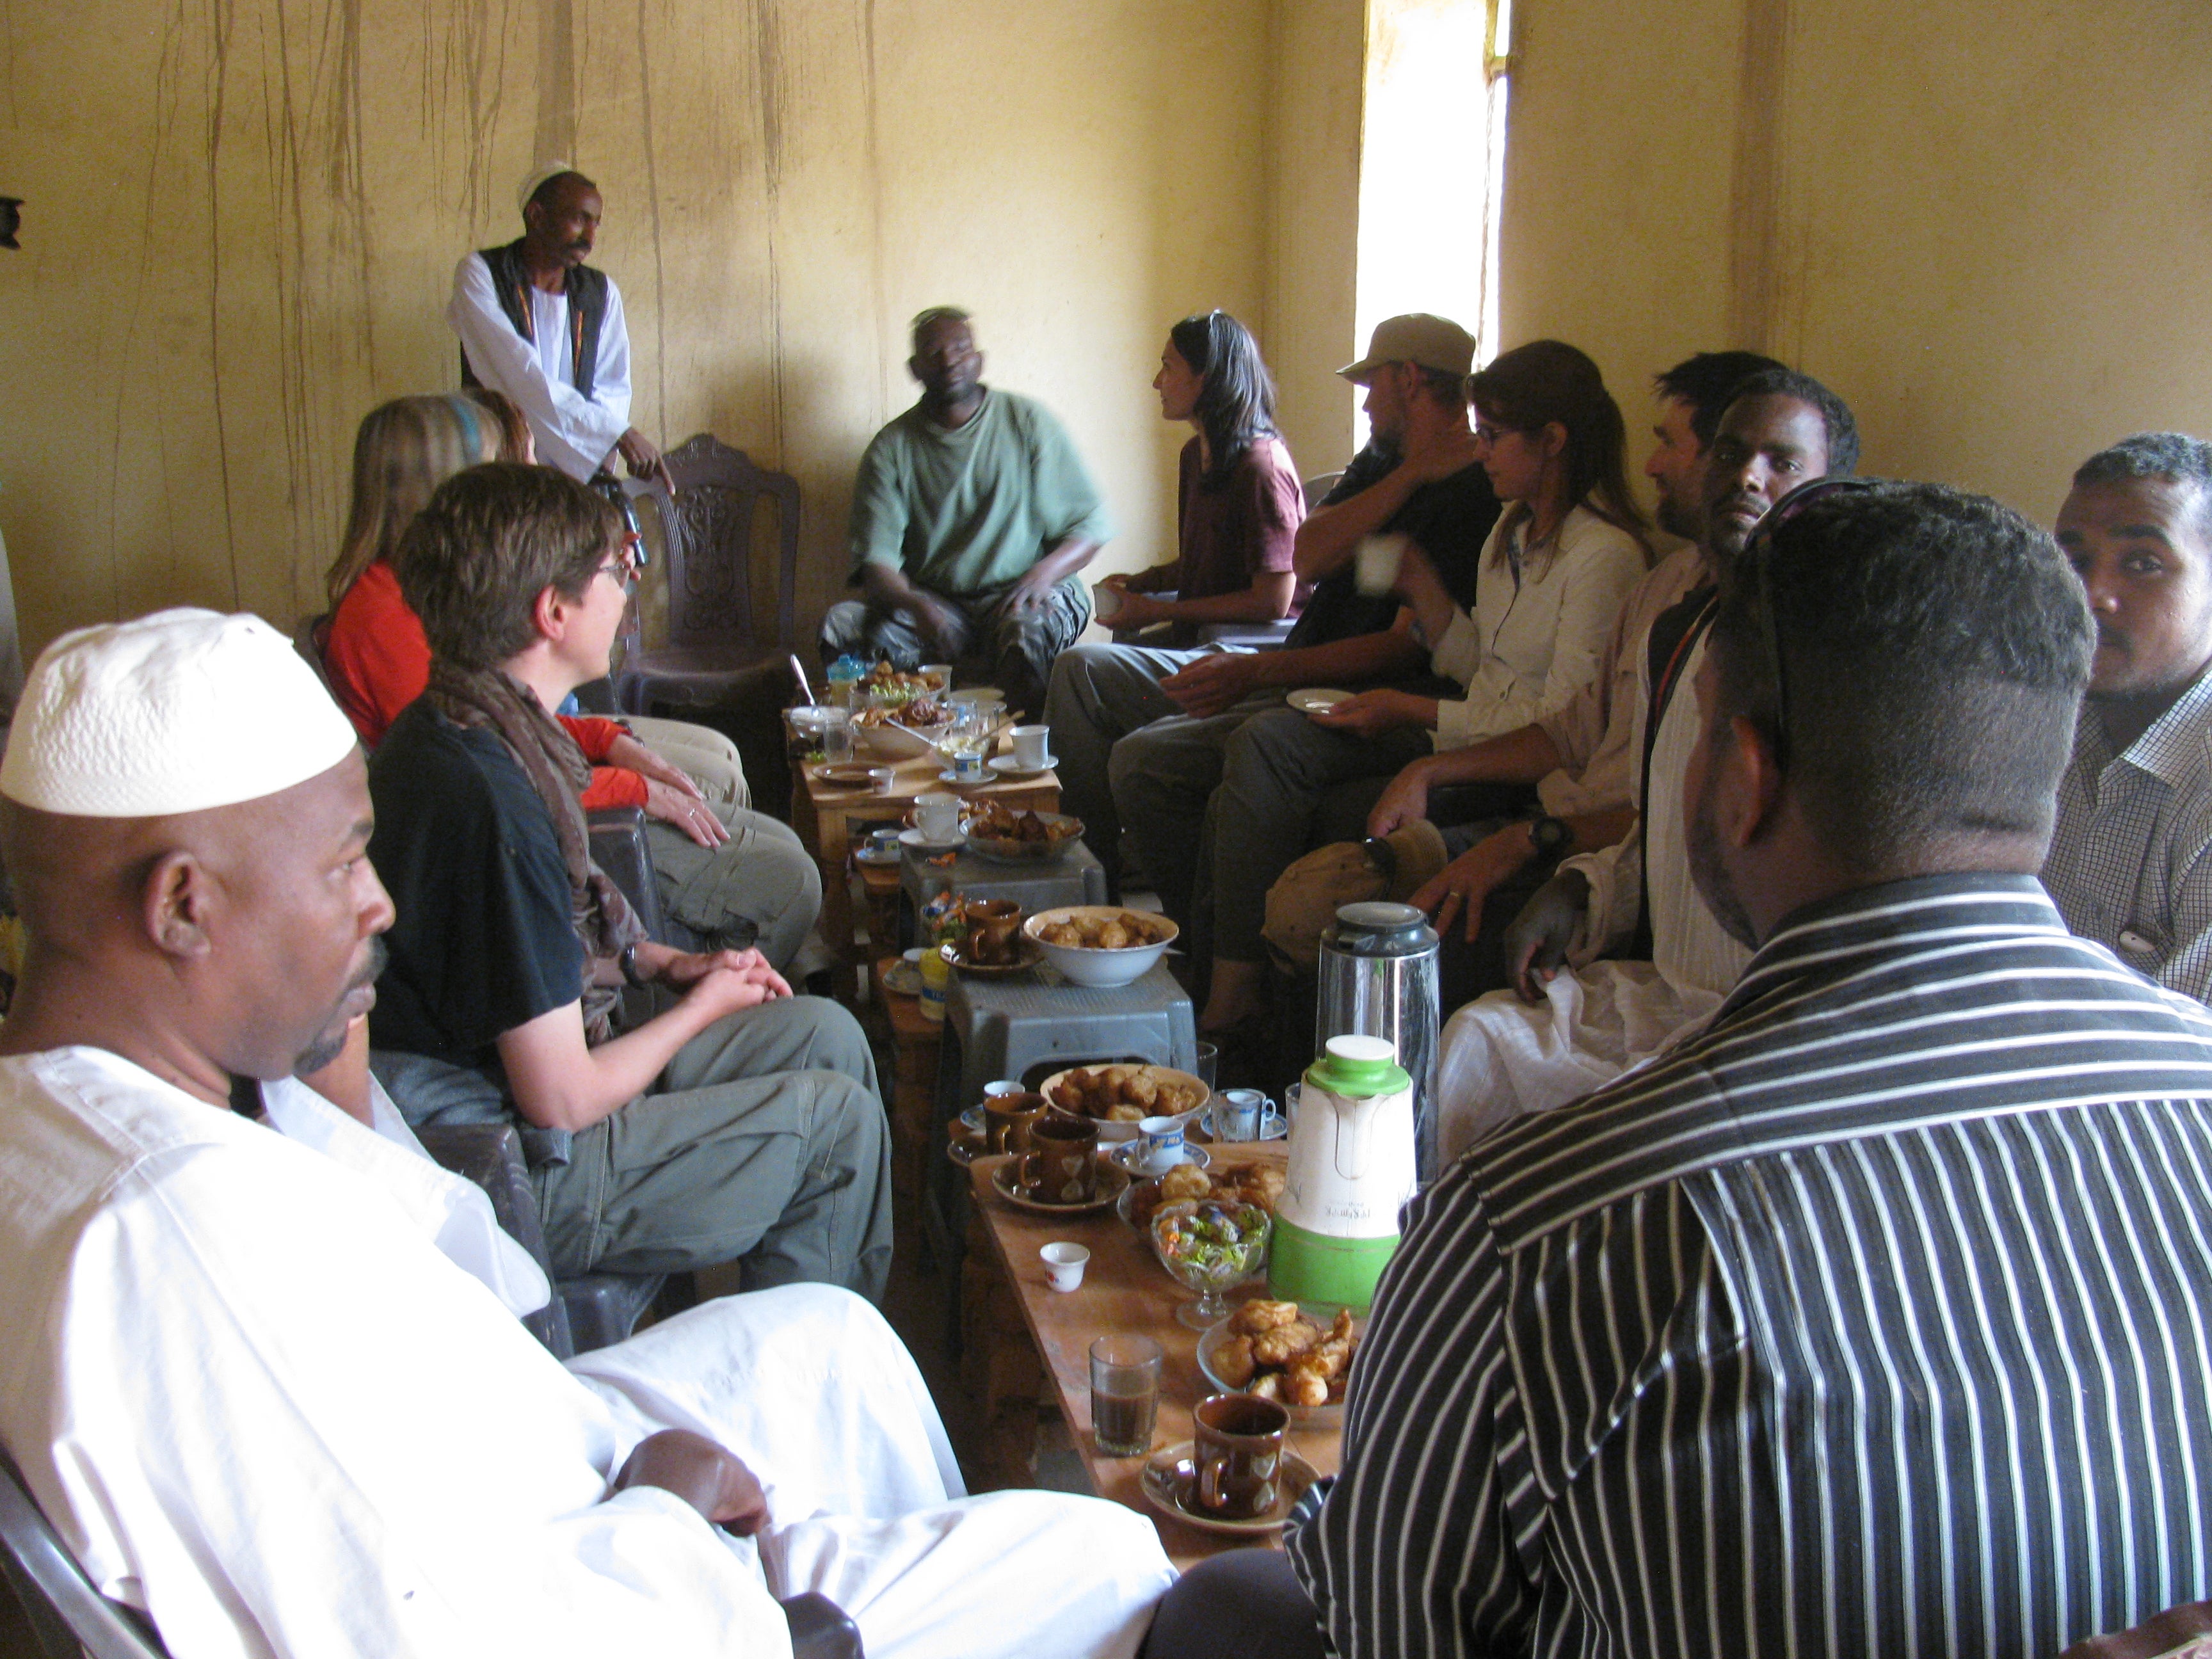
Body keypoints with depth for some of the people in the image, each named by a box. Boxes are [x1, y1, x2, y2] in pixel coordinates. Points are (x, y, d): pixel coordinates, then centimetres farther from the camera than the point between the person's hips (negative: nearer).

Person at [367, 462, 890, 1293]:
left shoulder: (452, 729, 3)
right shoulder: (486, 794, -30)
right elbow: (561, 1098, -25)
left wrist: (665, 964, 7)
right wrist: (701, 1008, -7)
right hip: (517, 1183, -10)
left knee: (823, 1032, 11)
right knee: (836, 1117, -3)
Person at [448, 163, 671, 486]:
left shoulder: (602, 291, 11)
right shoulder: (479, 273, -4)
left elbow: (613, 385, 11)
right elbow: (521, 373, -18)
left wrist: (603, 449, -12)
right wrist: (615, 432, -26)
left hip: (576, 472, 4)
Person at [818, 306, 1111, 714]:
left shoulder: (1028, 422, 4)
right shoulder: (892, 447, 6)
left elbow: (1089, 525, 4)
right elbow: (875, 561, -4)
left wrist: (1044, 573, -18)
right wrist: (917, 605, -28)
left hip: (1021, 593, -2)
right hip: (932, 601, 2)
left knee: (1027, 630, -38)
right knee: (841, 623, -25)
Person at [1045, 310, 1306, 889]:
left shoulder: (1262, 467, -15)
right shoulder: (1197, 456, 15)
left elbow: (1272, 601, -17)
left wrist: (1163, 611, -13)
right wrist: (1140, 582, 9)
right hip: (1198, 646, 10)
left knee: (1078, 669, -22)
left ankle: (1096, 858, -11)